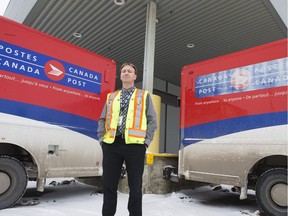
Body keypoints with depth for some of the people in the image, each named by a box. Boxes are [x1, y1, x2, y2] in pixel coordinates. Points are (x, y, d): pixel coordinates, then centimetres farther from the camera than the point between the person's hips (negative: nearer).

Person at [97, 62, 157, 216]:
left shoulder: (144, 96, 12)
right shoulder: (111, 97, 19)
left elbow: (152, 121, 5)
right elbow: (102, 120, 18)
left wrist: (146, 141, -6)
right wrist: (102, 139, 4)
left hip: (135, 145, -2)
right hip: (111, 144, 3)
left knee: (135, 186, 5)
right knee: (109, 185, 6)